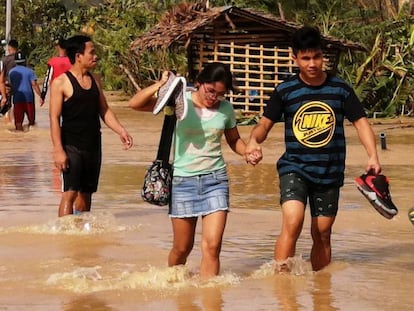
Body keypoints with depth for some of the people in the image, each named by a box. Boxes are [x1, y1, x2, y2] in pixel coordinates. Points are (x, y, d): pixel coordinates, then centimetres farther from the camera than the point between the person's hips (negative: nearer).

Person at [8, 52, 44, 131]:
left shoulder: (11, 72, 6)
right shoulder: (29, 71, -3)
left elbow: (11, 86, 11)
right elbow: (34, 85, -10)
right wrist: (41, 97, -8)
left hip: (17, 98, 1)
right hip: (29, 97, -1)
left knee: (18, 121, -1)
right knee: (31, 120, 13)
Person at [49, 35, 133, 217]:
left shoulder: (94, 81, 11)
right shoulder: (61, 82, -9)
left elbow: (104, 111, 16)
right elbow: (54, 118, -11)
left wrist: (121, 131, 2)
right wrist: (58, 150, -18)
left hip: (93, 146, 7)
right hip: (72, 147, -6)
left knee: (86, 193, 12)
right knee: (70, 192, -12)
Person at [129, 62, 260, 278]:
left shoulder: (226, 109, 3)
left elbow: (234, 140, 19)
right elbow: (135, 104, -12)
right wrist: (159, 85, -27)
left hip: (215, 179, 2)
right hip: (183, 180, -1)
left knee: (212, 246, -12)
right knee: (182, 248, 9)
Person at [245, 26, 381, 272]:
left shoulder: (340, 89, 2)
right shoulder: (285, 91, -1)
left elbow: (361, 122, 4)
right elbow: (265, 123, 3)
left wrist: (373, 156, -10)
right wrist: (254, 140, -20)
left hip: (330, 172, 2)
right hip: (294, 168, -2)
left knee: (322, 233, 8)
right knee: (293, 222, -23)